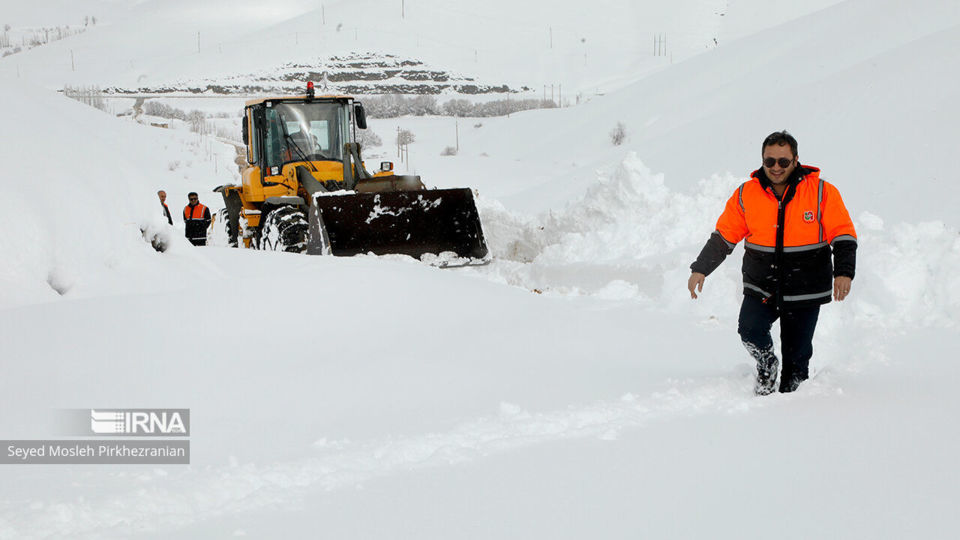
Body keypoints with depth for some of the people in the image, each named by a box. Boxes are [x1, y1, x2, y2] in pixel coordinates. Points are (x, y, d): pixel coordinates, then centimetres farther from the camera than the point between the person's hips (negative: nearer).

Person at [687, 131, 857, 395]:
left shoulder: (822, 192, -6)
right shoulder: (746, 195, 0)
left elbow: (842, 234, -4)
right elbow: (724, 236, 7)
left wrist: (844, 272, -17)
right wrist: (700, 269, 0)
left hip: (804, 292, -1)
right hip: (760, 288, 1)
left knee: (797, 356, 4)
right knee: (750, 331, -21)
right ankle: (766, 364, 11)